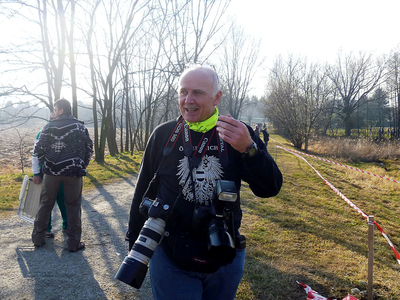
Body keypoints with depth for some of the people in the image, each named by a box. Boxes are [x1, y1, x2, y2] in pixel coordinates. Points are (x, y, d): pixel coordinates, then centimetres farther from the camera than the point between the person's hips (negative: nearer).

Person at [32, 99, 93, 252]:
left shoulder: (49, 126, -1)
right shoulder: (80, 126, 1)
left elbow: (38, 149, -3)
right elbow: (89, 147, 2)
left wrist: (45, 163, 13)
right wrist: (83, 165, 13)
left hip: (52, 171, 1)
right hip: (74, 172, 0)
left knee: (45, 204, 15)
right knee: (73, 206, 6)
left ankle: (38, 237, 25)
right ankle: (73, 242, 9)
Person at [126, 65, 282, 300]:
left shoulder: (238, 134, -6)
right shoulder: (163, 135, -4)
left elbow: (270, 189, -11)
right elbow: (144, 190, 4)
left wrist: (248, 148, -28)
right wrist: (136, 243, 8)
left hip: (226, 260, 1)